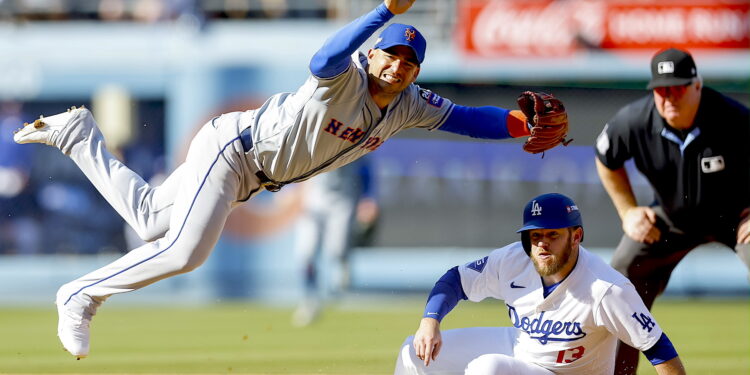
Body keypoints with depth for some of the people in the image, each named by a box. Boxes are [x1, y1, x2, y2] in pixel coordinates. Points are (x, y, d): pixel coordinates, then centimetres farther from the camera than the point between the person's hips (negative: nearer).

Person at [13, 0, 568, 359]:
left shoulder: (408, 106, -6)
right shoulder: (349, 78, -30)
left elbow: (463, 118, -1)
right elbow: (324, 61, -53)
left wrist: (522, 124, -18)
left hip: (252, 176, 8)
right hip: (230, 148, -8)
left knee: (149, 220, 16)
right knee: (184, 251, -22)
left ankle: (80, 136, 31)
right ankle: (82, 296, -4)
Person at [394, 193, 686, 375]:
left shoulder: (607, 290, -31)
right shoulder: (513, 261, -14)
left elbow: (657, 346, -29)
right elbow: (456, 280, -1)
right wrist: (430, 321, -19)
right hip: (517, 348, 7)